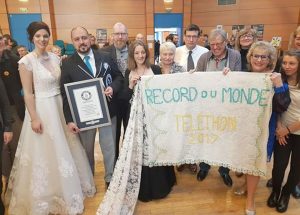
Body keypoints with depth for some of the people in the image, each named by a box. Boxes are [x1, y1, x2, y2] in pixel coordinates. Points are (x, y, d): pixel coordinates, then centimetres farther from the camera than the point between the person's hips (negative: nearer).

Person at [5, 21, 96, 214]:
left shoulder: (55, 58, 4)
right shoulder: (27, 61, -12)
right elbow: (28, 93, -13)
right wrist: (34, 118, -15)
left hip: (60, 106, 6)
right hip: (41, 109, -6)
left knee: (64, 149, 17)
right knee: (45, 152, 8)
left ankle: (67, 187, 39)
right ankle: (47, 195, 30)